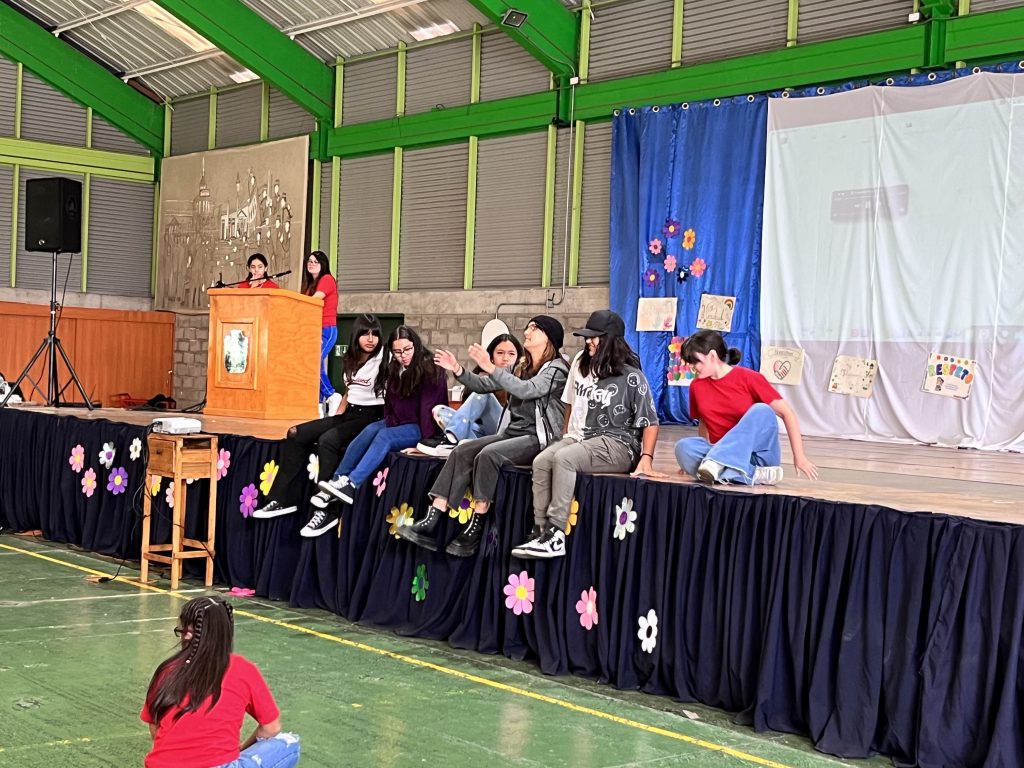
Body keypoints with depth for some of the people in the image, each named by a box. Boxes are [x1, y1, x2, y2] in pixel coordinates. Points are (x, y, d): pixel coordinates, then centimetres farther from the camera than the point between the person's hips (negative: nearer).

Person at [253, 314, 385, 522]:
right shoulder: (350, 359, 14)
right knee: (296, 434, -6)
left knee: (328, 440, -32)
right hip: (349, 414, 8)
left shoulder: (384, 359, -10)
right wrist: (337, 418, 14)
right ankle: (283, 499, -5)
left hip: (372, 417, -8)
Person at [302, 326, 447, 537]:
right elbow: (390, 405, 15)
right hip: (398, 424, 6)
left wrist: (425, 442, -25)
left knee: (384, 437, -31)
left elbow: (429, 407, -18)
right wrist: (390, 424, -5)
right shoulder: (394, 370, 12)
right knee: (370, 431, -23)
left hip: (421, 428, -6)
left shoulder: (430, 370, -11)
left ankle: (351, 485, -47)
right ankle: (336, 483, -34)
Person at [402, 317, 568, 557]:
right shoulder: (522, 367, 19)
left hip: (539, 438, -7)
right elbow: (485, 385, 14)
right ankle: (429, 523, -21)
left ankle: (475, 529, -26)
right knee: (462, 452, -13)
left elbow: (528, 390, -24)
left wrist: (490, 368, -33)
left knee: (488, 454, -31)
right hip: (513, 432, 7)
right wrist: (458, 371, -3)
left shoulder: (557, 369, -5)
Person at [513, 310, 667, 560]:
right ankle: (540, 531, -25)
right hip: (581, 437, 7)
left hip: (617, 445, -7)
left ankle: (555, 536, -35)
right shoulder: (581, 365, 14)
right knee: (541, 461, -23)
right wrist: (565, 439, 19)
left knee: (563, 458, -33)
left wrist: (646, 459, -18)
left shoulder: (631, 377, -5)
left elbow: (650, 422, -6)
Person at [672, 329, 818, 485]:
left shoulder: (747, 378, -6)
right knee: (683, 447, -26)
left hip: (759, 454, -2)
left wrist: (799, 457, -14)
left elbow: (787, 413, -8)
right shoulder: (697, 386, 6)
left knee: (761, 411, -28)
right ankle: (754, 475, -35)